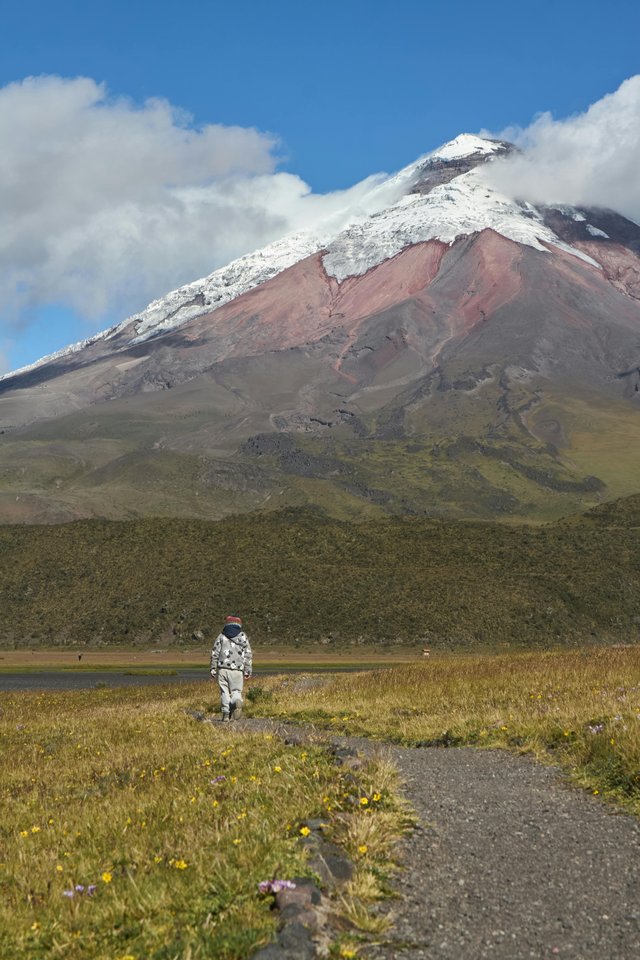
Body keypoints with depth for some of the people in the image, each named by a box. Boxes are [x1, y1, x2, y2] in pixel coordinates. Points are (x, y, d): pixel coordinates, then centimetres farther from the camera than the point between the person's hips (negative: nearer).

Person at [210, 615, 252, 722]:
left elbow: (215, 654, 5)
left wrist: (213, 669, 8)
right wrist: (248, 671, 6)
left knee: (224, 692, 8)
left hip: (222, 669, 0)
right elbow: (248, 655, 5)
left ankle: (226, 714, 1)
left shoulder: (221, 636, 10)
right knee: (236, 691, 8)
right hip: (237, 670, 0)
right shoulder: (243, 637, 11)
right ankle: (237, 702, -23)